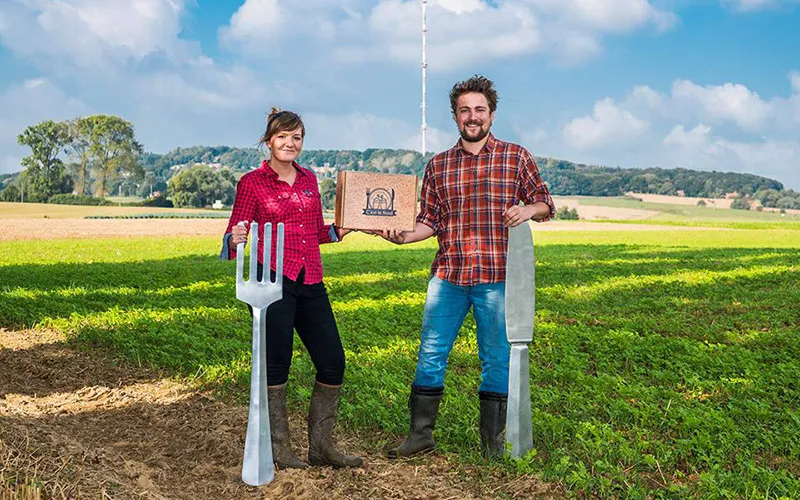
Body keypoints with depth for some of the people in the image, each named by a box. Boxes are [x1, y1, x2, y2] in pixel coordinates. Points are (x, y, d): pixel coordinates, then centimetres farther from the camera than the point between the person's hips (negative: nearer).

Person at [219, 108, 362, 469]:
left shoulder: (308, 179, 16)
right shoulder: (252, 182, 1)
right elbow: (234, 235, -2)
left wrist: (341, 229, 5)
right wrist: (235, 240, -24)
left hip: (310, 283, 6)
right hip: (272, 280, -5)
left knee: (333, 362, 4)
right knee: (276, 364, 0)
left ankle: (320, 446, 18)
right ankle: (279, 448, 15)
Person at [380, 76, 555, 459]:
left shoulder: (516, 157, 6)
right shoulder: (437, 165, 12)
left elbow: (546, 204, 8)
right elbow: (430, 221, 11)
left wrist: (529, 210, -14)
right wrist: (404, 236, -7)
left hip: (497, 276, -2)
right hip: (447, 274, 2)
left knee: (496, 359, 6)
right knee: (430, 354, 4)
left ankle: (493, 441, 20)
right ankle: (420, 434, 18)